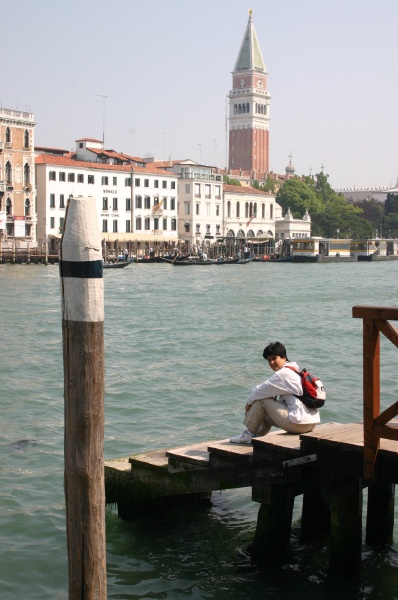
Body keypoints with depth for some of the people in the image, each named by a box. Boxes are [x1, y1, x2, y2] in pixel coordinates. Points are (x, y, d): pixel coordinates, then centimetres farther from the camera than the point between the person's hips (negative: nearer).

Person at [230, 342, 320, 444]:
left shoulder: (283, 374, -12)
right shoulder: (296, 371, 18)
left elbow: (260, 390, -6)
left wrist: (249, 403, 11)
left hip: (299, 423, -10)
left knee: (261, 400, -3)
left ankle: (249, 435, 8)